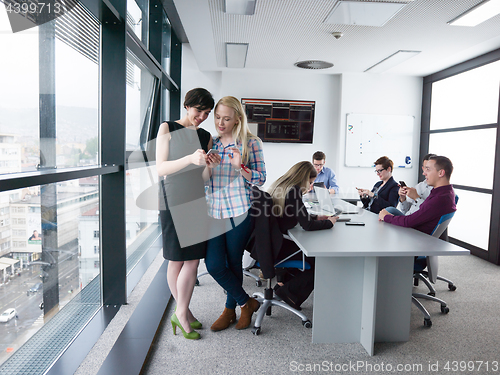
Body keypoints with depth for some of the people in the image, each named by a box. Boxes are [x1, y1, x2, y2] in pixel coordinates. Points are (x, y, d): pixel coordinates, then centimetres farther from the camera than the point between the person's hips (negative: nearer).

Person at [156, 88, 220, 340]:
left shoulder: (206, 136, 13)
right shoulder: (168, 129, 1)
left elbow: (203, 178, 13)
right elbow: (160, 169, -9)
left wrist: (209, 165, -10)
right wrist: (190, 159, -23)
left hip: (196, 201, 4)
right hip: (173, 201, -4)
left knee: (193, 260, 1)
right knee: (176, 260, 3)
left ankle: (182, 313, 15)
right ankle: (182, 312, 17)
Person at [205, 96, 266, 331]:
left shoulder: (251, 143, -2)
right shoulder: (212, 143, 12)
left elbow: (260, 179, -2)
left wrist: (240, 166, -19)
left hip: (239, 212, -4)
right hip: (214, 212, 4)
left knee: (234, 263, 6)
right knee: (214, 265, -2)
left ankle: (230, 310, 30)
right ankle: (246, 303, 20)